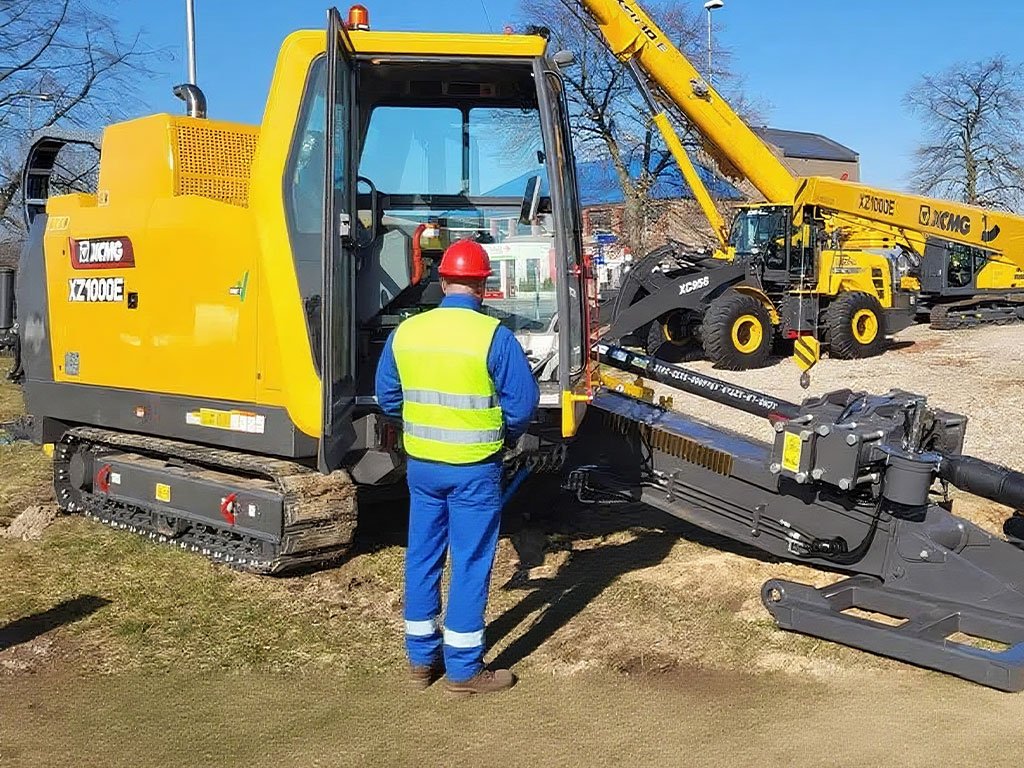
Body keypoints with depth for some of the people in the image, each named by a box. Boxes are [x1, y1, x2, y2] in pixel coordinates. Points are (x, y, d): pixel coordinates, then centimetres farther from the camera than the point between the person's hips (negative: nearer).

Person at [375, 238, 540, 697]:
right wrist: (505, 436, 9)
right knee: (470, 563, 5)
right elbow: (522, 403, -10)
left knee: (422, 557, 15)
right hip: (474, 469, -4)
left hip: (420, 464, 5)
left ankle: (421, 660, 26)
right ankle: (463, 669, 14)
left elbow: (387, 397, 8)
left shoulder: (406, 332, 0)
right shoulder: (493, 336, -14)